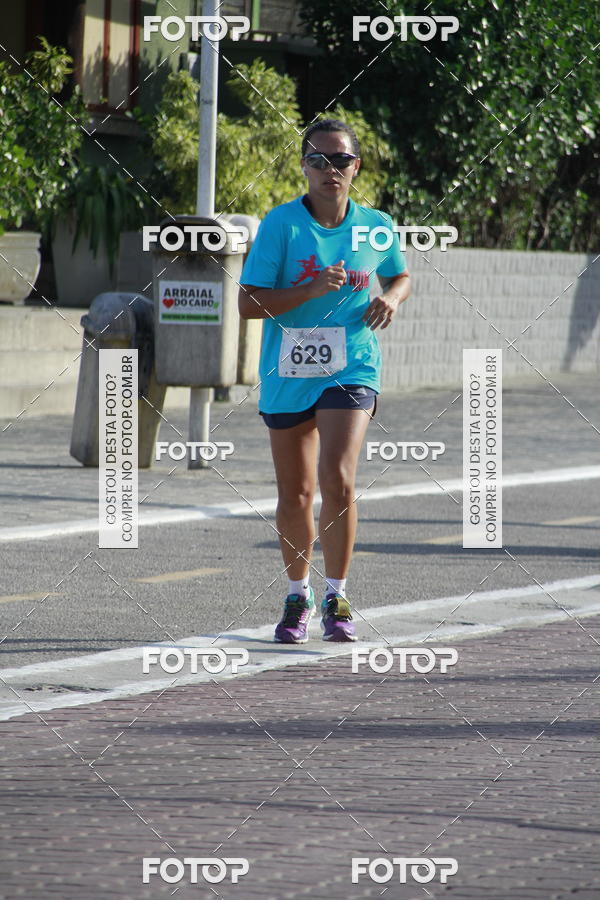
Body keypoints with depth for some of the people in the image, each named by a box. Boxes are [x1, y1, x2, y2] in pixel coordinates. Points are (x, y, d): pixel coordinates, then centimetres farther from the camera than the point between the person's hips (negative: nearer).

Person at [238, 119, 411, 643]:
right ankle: (298, 595, 30)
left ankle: (337, 598, -6)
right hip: (287, 375, 0)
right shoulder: (281, 225, -7)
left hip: (351, 371, 0)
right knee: (294, 496, 9)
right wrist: (311, 289, -22)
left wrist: (391, 298, 0)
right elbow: (248, 304, -10)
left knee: (337, 480, -19)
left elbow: (401, 276, 23)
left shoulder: (376, 226, 2)